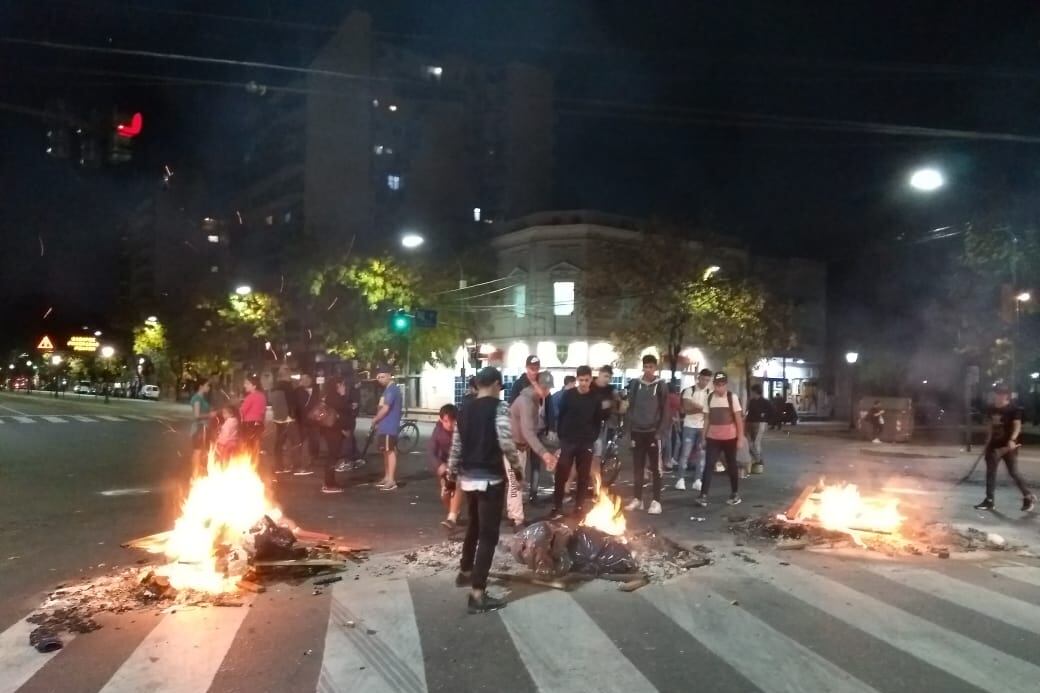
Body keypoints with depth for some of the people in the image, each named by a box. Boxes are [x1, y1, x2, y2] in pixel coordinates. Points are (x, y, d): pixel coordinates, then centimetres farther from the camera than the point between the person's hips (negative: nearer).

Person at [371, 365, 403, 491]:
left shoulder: (392, 389, -15)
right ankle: (386, 478, 20)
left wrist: (374, 420, -6)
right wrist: (378, 422, 12)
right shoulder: (388, 389, 18)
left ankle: (392, 481, -9)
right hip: (385, 426, 10)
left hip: (389, 427, -10)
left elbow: (385, 409, -19)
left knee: (390, 451, -9)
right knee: (386, 452, 13)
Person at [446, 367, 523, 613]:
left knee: (474, 526, 27)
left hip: (468, 477, 7)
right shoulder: (499, 407, -10)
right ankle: (477, 595, -3)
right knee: (488, 535, -2)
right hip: (490, 478, -7)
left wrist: (451, 476, 20)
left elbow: (456, 447, 11)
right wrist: (517, 467, -6)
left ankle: (465, 572, 43)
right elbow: (506, 442, -21)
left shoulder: (465, 411, 9)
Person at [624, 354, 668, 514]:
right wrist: (630, 428, 0)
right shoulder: (635, 383, 4)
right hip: (637, 431, 3)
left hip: (653, 432, -3)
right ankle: (637, 499, 19)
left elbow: (665, 411, -4)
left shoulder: (661, 386, -3)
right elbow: (630, 407, 6)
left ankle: (656, 501, 7)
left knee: (655, 468, 2)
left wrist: (661, 432, -11)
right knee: (637, 467, 10)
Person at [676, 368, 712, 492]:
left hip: (704, 427, 2)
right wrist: (701, 408, -11)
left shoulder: (710, 393, 4)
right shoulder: (689, 390, -1)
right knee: (685, 453, -1)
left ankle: (697, 480, 10)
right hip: (690, 426, -2)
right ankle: (681, 479, 5)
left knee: (702, 454, 4)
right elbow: (686, 409, -8)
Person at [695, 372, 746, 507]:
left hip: (729, 437, -2)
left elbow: (738, 419, -5)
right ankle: (703, 496, -11)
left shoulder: (732, 397, -6)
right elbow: (708, 419, 8)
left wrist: (740, 438, -8)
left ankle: (735, 494, 25)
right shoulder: (709, 398, 4)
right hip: (712, 438, 2)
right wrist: (704, 437, 6)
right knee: (708, 465, -7)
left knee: (732, 465, 11)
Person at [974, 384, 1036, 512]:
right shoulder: (991, 410, 7)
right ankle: (989, 501, 12)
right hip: (994, 445, 6)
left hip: (1008, 446, -6)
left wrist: (1012, 440, -33)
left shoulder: (1014, 408, -11)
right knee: (990, 472, 6)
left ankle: (1028, 497, 18)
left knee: (1013, 472, -2)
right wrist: (987, 444, 17)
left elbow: (1017, 425, -18)